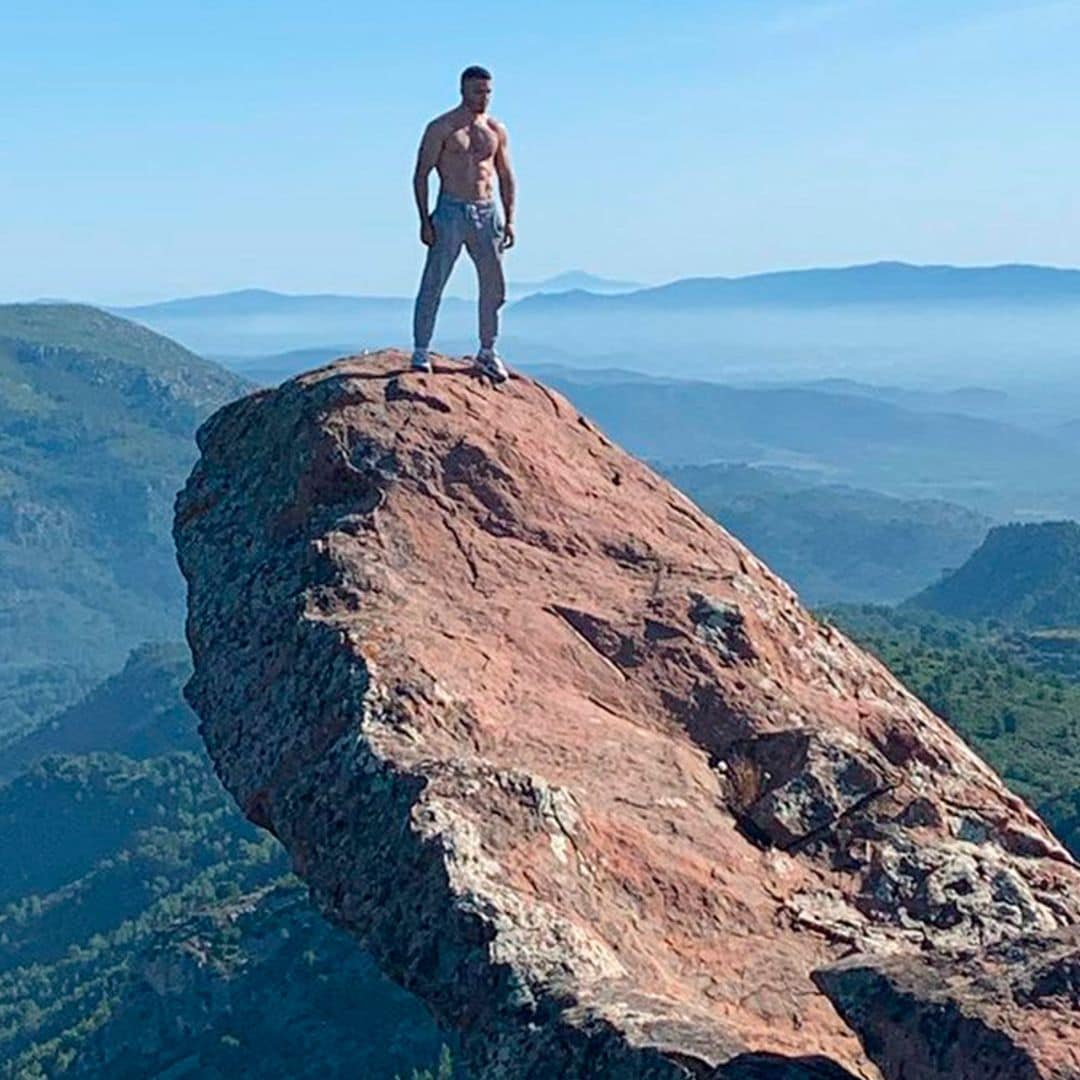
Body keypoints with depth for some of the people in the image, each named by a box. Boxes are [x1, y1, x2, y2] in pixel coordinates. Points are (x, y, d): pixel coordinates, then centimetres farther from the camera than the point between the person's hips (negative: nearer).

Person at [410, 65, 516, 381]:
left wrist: (509, 220, 8)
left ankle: (487, 352, 18)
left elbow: (506, 177, 17)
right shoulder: (441, 128, -3)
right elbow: (420, 175, -5)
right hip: (451, 211, -4)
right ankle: (420, 351, 3)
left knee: (494, 286, 5)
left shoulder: (496, 130, 10)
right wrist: (425, 221, -12)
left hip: (486, 213, 4)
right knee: (433, 283, -4)